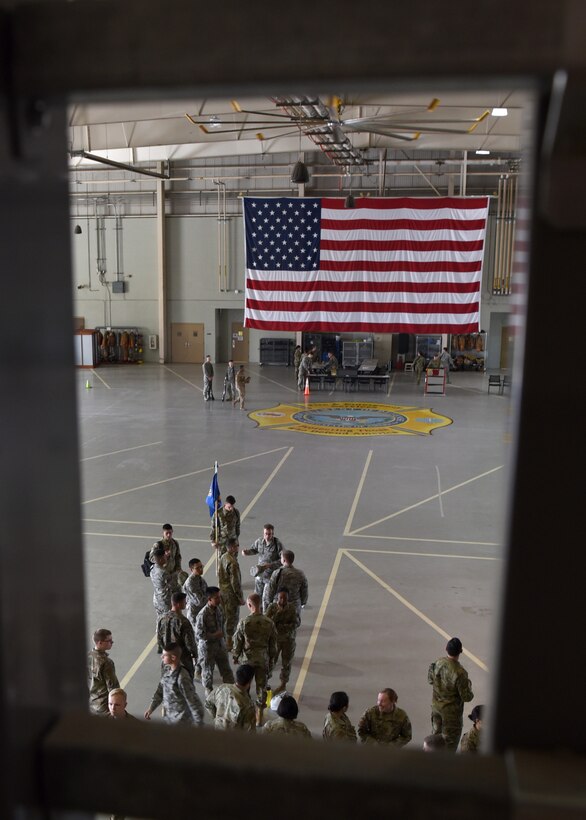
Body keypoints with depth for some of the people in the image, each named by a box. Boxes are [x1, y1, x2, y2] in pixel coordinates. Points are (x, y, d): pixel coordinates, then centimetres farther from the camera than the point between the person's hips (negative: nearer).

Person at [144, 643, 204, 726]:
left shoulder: (182, 678, -29)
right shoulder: (167, 669, -4)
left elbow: (193, 701, -24)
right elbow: (160, 689, 10)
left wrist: (198, 723, -19)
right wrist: (151, 708, 8)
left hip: (182, 720, -8)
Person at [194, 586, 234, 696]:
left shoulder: (219, 609, -5)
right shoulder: (203, 615, -27)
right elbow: (199, 634, -25)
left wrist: (224, 638, 13)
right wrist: (215, 635, -23)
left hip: (220, 645, 6)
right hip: (207, 647, -6)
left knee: (226, 669, 14)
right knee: (208, 670, 14)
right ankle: (209, 690, 36)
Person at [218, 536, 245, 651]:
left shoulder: (223, 558, 1)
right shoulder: (233, 562, -27)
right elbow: (235, 582, -24)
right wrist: (241, 598, -16)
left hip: (223, 591, 8)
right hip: (231, 594, -8)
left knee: (224, 616, 22)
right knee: (232, 618, 5)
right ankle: (229, 645, 15)